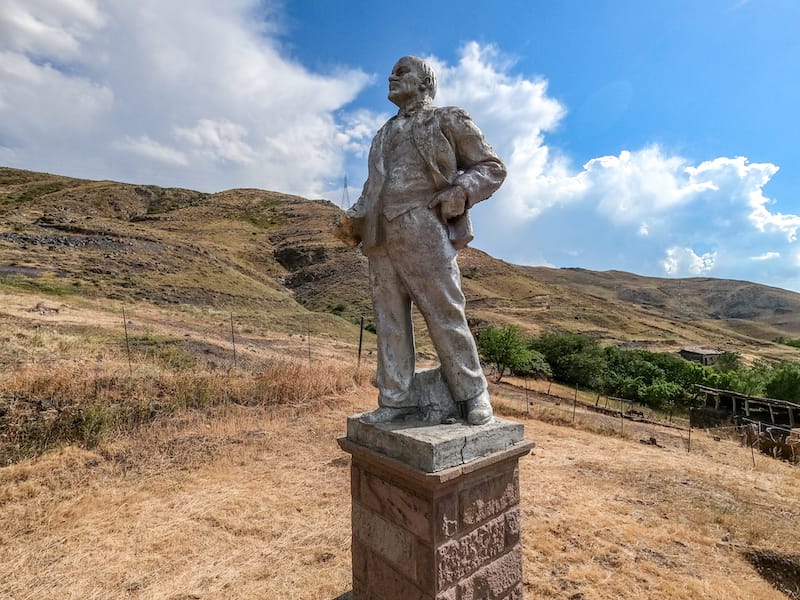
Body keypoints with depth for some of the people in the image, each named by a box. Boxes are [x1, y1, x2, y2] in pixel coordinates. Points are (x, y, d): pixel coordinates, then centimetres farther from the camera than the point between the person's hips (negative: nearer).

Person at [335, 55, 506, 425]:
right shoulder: (385, 133, 28)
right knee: (389, 320, 2)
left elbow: (492, 166, 7)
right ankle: (395, 400, 9)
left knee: (444, 314, -6)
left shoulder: (447, 121, 11)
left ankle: (473, 394, 8)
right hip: (379, 236, 6)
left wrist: (460, 191, -11)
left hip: (422, 231, -6)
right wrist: (354, 218, 11)